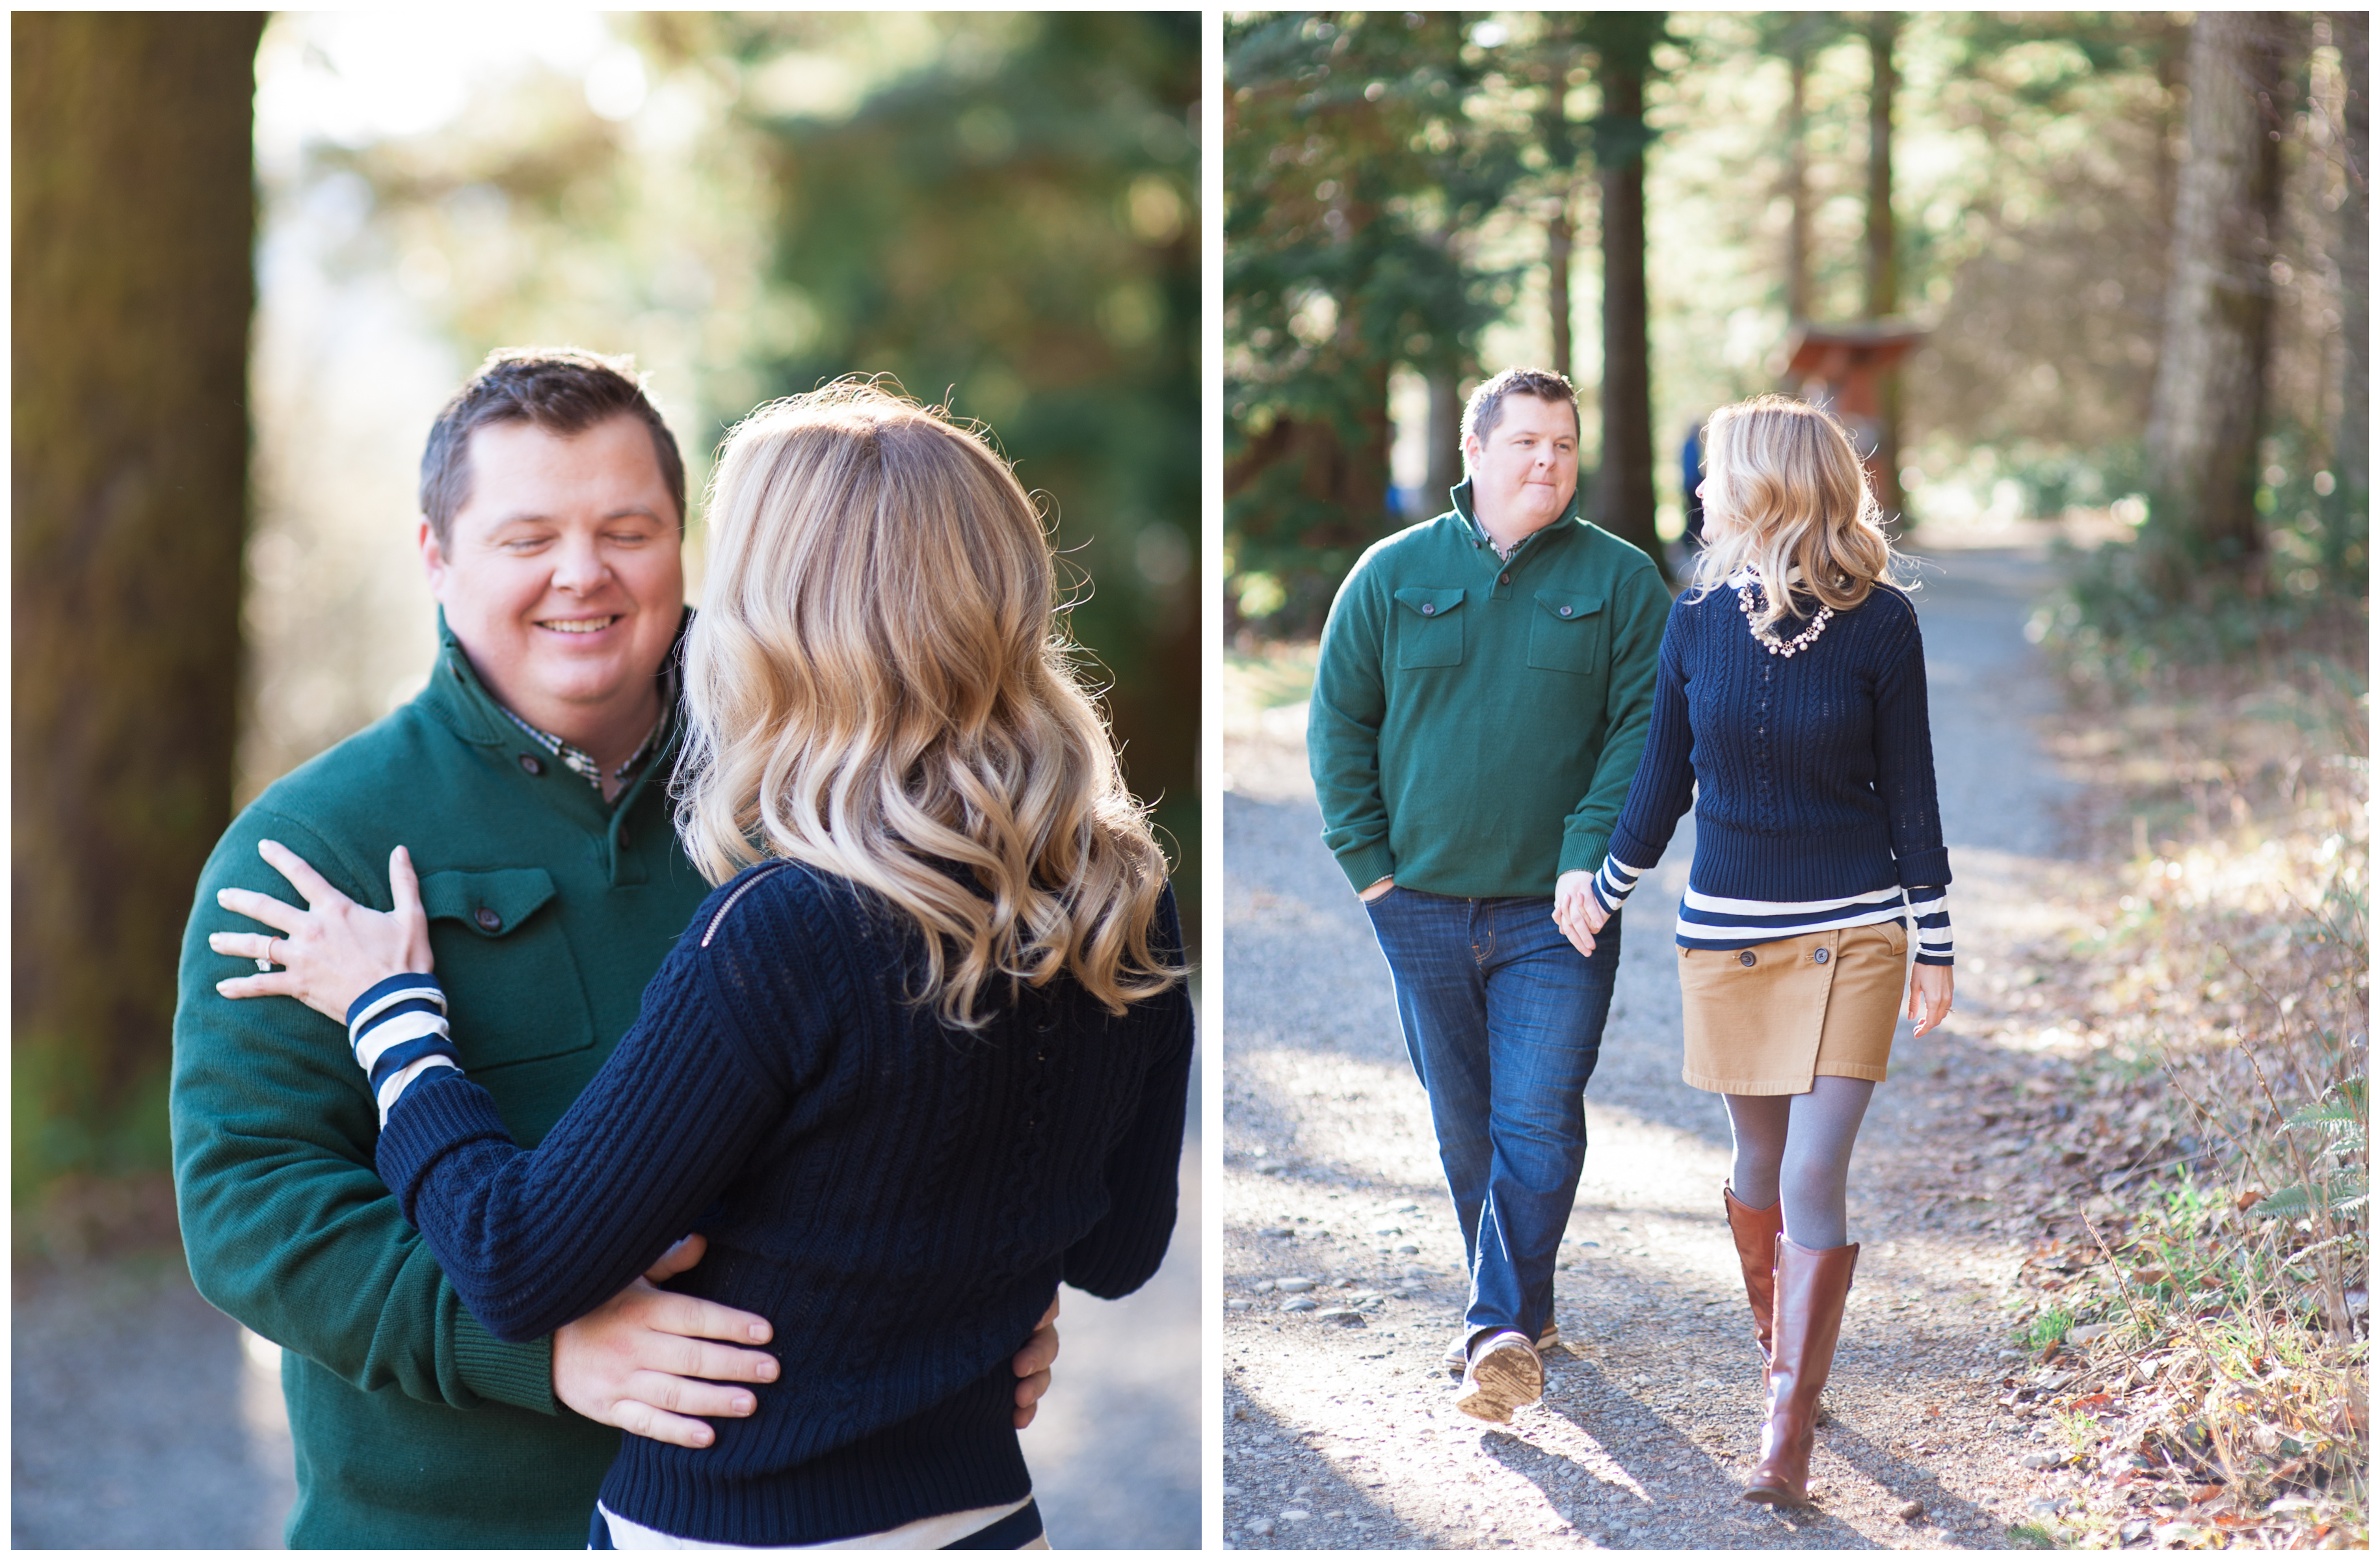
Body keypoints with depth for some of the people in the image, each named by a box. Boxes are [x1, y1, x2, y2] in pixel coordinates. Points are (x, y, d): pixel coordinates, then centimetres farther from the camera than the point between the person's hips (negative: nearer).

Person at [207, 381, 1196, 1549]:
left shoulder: (784, 934, -25)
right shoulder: (1128, 903, -7)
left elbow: (520, 1271, -17)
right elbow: (1115, 1253, 6)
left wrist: (390, 1012, -4)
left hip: (735, 1523, -6)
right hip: (984, 1508, 6)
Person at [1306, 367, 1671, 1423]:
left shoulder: (1620, 580, 1)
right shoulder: (1393, 574, 4)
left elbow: (1644, 728, -2)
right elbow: (1338, 720, 7)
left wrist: (1593, 856, -13)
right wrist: (1367, 860, 0)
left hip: (1556, 910, -2)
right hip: (1422, 902, 2)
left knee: (1537, 1123, -9)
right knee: (1463, 1126, 11)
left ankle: (1504, 1328, -5)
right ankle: (1516, 1314, 26)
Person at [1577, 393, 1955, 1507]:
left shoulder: (1880, 623, -8)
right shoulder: (1698, 618, 0)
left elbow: (1909, 788, -2)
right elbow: (1664, 778, 11)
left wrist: (1934, 945, 0)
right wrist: (1605, 894, 17)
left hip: (1852, 932, -3)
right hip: (1726, 930, 3)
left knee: (1814, 1178, -10)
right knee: (1757, 1162, 13)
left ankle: (1788, 1433, -5)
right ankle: (1781, 1352, 36)